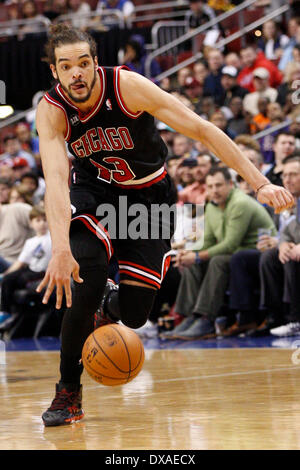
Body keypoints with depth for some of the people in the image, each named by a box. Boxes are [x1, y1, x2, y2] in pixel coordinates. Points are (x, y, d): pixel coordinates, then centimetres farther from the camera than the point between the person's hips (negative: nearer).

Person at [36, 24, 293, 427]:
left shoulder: (127, 86, -26)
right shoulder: (51, 111, -22)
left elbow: (200, 129, -25)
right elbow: (55, 180, -33)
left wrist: (260, 182, -31)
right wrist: (60, 249, -50)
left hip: (148, 194, 0)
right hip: (94, 189, 0)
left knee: (134, 313, -6)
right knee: (86, 272, -29)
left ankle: (108, 305, 35)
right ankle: (69, 390, -12)